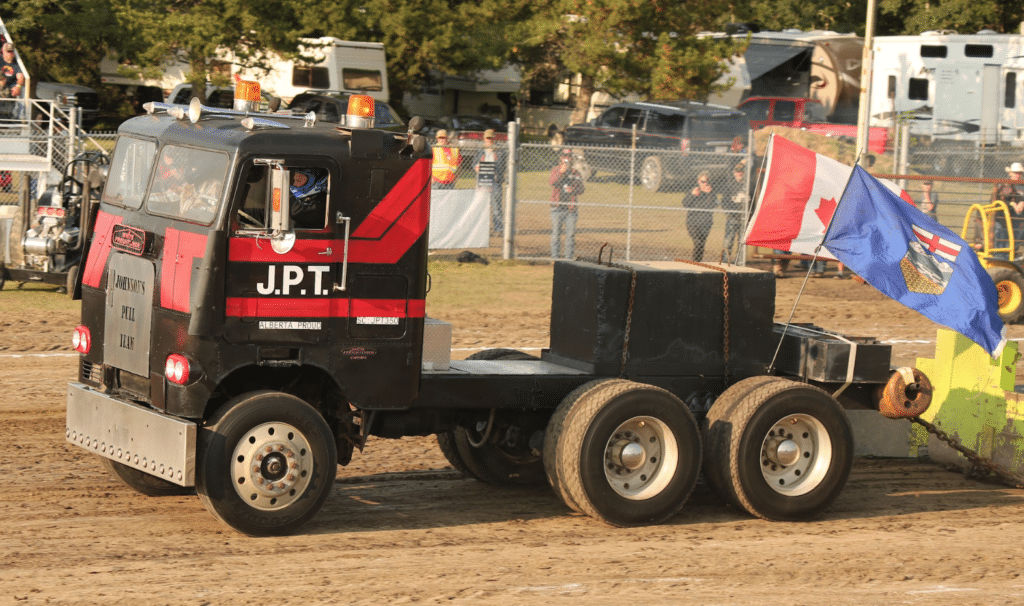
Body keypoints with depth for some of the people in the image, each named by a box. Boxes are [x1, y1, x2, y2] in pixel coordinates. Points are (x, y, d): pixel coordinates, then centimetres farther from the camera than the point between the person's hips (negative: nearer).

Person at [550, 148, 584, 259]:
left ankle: (568, 257, 5)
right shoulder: (555, 170, 6)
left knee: (570, 234, 0)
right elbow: (553, 182, -13)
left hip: (570, 208, 1)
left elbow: (581, 189, 5)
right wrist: (561, 173, -27)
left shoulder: (575, 173, 11)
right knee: (556, 234, -1)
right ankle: (555, 257, 4)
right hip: (557, 207, -1)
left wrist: (572, 190, -15)